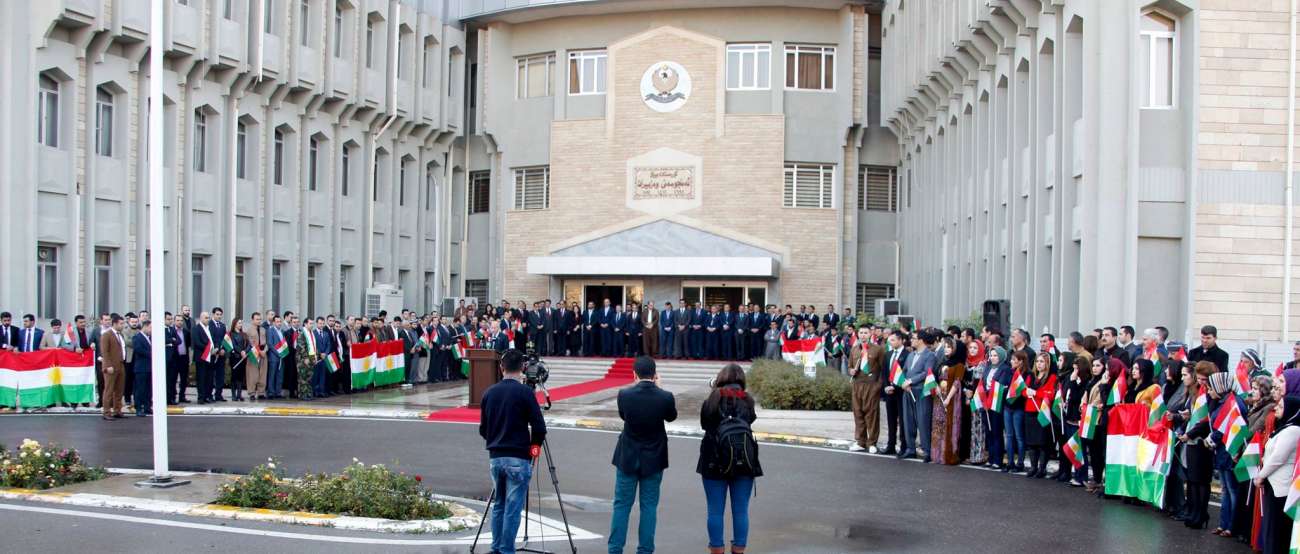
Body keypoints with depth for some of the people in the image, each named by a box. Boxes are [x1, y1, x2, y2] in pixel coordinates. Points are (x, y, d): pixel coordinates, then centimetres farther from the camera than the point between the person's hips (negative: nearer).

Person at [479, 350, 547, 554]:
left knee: (498, 505, 15)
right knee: (513, 508, -2)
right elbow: (539, 427, -10)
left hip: (495, 457, 5)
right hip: (518, 458, -5)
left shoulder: (489, 392, 6)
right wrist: (534, 445, 7)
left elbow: (483, 429, 11)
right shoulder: (525, 392, -9)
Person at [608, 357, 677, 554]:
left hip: (628, 458, 0)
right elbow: (671, 416, 7)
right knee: (649, 506, 8)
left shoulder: (624, 395, -13)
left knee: (621, 505, 8)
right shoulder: (665, 397, -14)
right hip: (654, 459, 0)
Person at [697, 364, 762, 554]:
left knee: (715, 511, 5)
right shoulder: (747, 400, 1)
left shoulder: (714, 399, -5)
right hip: (744, 460, 2)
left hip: (715, 461, -2)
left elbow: (704, 423, 6)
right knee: (741, 510, 7)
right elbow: (750, 420, 10)